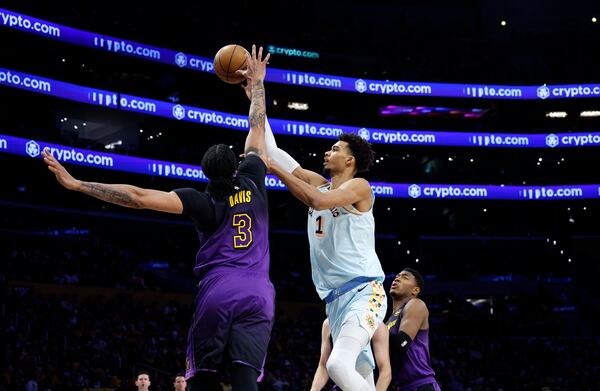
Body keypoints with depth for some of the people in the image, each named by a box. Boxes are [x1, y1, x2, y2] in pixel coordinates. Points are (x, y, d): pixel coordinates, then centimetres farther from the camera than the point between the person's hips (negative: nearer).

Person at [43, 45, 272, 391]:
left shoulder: (201, 202, 4)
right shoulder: (252, 182, 11)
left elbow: (140, 197, -7)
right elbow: (258, 127, 26)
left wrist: (76, 184, -7)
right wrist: (257, 83, 40)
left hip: (217, 291, -2)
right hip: (258, 295, 2)